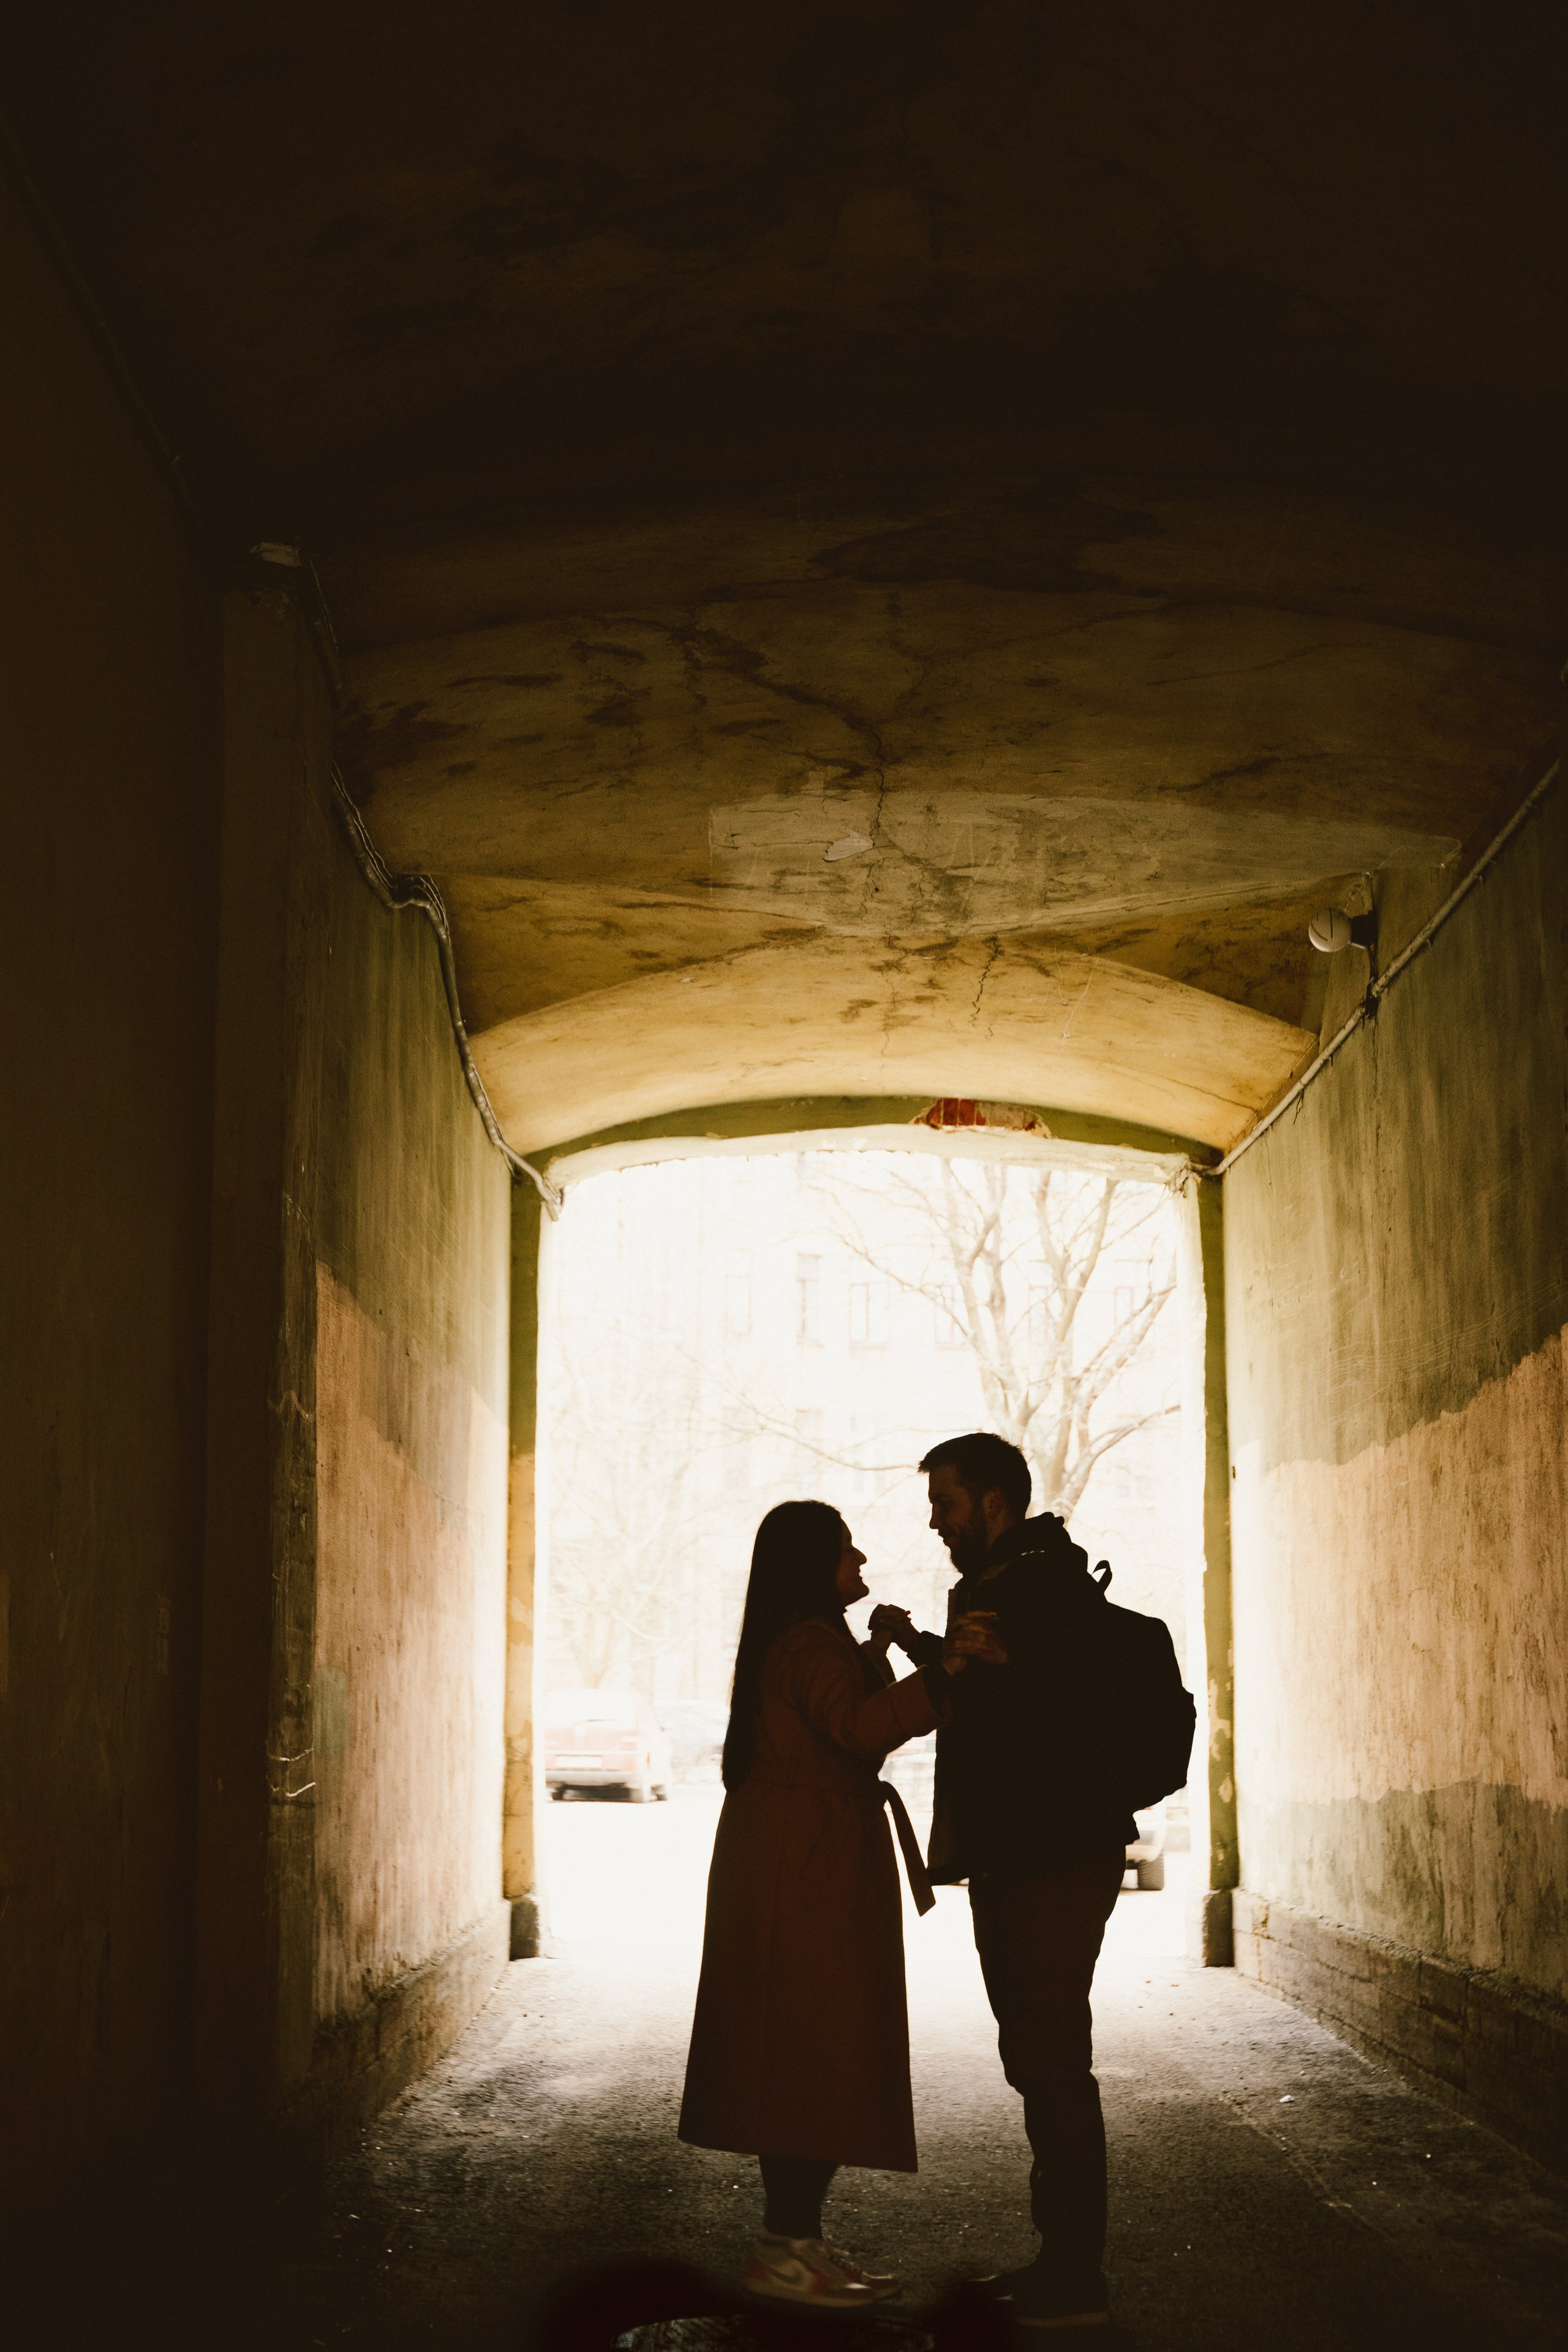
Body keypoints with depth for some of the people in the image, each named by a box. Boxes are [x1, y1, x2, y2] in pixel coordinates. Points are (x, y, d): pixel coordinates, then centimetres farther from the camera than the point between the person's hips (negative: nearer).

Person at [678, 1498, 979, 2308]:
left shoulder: (804, 1641, 21)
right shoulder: (810, 1643, -13)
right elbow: (860, 1727, -31)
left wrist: (874, 1660, 20)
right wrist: (944, 1670, -40)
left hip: (809, 1868, 11)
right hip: (806, 1872, -11)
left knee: (808, 2057, 10)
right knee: (813, 2051, -10)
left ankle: (798, 2240, 13)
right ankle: (782, 2249, -9)